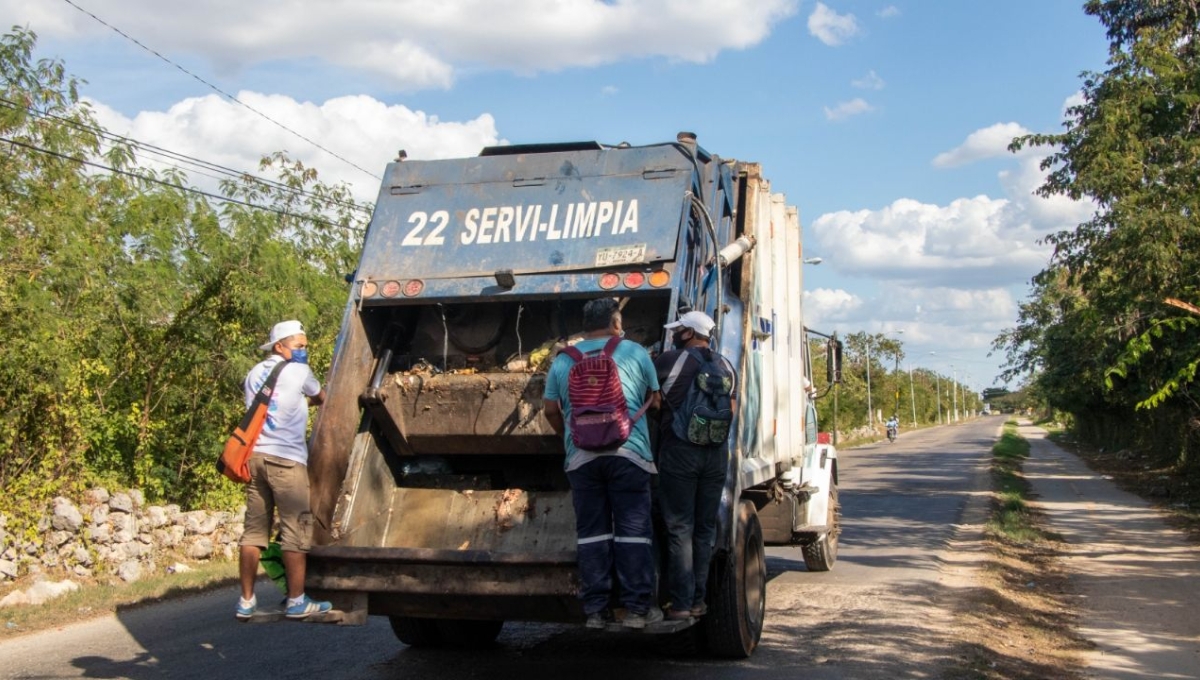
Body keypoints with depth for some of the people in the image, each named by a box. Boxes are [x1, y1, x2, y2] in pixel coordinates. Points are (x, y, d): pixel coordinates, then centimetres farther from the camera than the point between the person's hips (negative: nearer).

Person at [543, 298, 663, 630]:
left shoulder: (562, 360, 13)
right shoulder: (635, 353, 7)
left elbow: (551, 410, 15)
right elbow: (654, 401, 13)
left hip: (581, 456, 2)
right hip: (629, 451, -2)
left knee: (591, 531, 8)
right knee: (633, 529, 3)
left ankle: (595, 610, 9)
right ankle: (637, 608, 5)